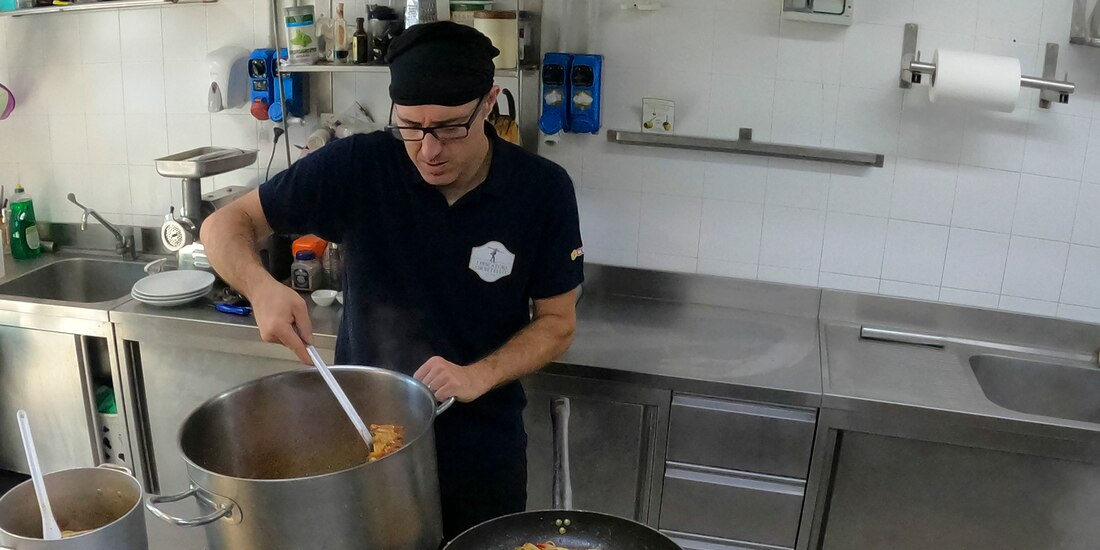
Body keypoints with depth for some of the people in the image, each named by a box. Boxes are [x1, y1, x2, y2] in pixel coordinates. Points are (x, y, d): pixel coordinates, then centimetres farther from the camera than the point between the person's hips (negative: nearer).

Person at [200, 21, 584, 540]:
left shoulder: (543, 190, -14)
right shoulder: (358, 166, -16)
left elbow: (557, 322, -7)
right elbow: (226, 224, -8)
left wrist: (478, 376, -24)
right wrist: (261, 287, -29)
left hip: (482, 449, 1)